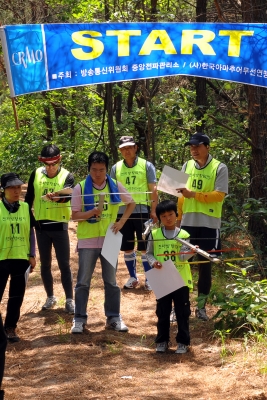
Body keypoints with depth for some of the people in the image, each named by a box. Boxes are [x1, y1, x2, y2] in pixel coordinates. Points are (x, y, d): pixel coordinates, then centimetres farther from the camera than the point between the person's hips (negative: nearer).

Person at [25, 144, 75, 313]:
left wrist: (57, 197, -48)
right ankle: (50, 297, 24)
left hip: (59, 225, -3)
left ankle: (70, 300, 4)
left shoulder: (67, 176, -8)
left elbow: (68, 195, -26)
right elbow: (29, 198, 10)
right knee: (45, 264, 11)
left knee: (64, 264, -2)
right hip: (41, 225, 3)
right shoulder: (36, 174, 1)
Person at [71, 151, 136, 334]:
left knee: (111, 281, 8)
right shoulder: (81, 188, -6)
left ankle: (114, 317, 16)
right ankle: (80, 319, 8)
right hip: (87, 241, -2)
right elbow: (75, 215, -6)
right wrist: (91, 213, -24)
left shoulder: (115, 186, 0)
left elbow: (131, 203, 12)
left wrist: (121, 222, 0)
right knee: (83, 282, 2)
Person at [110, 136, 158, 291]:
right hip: (122, 212, 3)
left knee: (145, 247, 0)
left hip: (142, 210, -3)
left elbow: (153, 190, -1)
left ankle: (149, 278, 8)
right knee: (127, 248, 9)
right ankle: (133, 277, 21)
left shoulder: (146, 166, 1)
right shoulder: (116, 168, 8)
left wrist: (154, 211, -8)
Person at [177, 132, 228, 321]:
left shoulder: (219, 168, -6)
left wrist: (193, 194, -21)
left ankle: (201, 306, 15)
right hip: (187, 222, 3)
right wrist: (177, 218, 8)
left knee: (205, 265, 5)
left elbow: (219, 195, -14)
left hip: (209, 224, -3)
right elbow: (182, 195, 13)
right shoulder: (186, 167, 8)